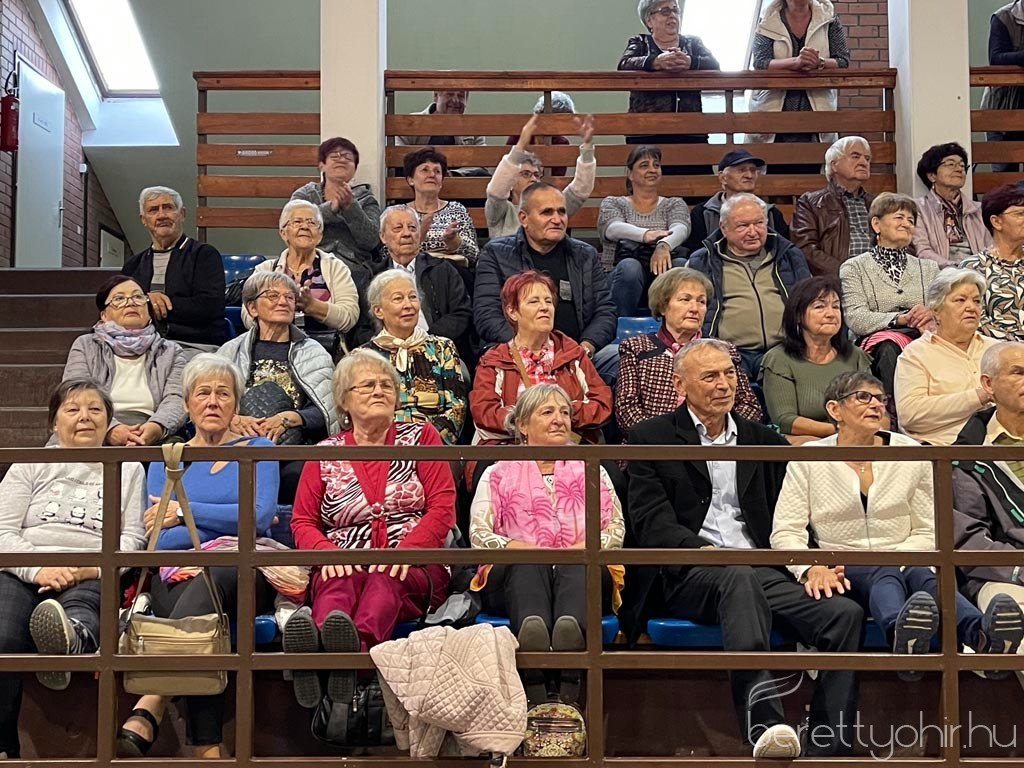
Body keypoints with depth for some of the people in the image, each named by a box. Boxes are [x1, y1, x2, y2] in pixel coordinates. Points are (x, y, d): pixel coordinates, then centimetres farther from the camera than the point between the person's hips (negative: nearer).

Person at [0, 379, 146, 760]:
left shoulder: (128, 469, 23)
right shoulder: (31, 465, 25)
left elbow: (133, 538, 10)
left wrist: (91, 567, -11)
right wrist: (37, 569, -10)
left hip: (92, 578, -1)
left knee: (83, 603, -40)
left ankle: (73, 639, -75)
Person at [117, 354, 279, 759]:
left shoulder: (257, 449, 18)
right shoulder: (165, 460, 21)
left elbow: (260, 516, 0)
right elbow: (159, 539, 7)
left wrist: (184, 512, -3)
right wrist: (235, 523, -6)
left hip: (243, 571, -1)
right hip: (178, 573, 1)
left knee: (212, 579, -40)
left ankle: (145, 717, -53)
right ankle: (207, 750, -46)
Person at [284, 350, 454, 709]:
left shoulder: (420, 436, 15)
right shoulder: (325, 454, 19)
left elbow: (443, 508, 5)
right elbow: (302, 521, 14)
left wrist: (406, 549, -14)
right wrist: (327, 552, -10)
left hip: (413, 570, 0)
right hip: (345, 566, 1)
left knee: (384, 579, -37)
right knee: (340, 582, -36)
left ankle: (358, 644, -69)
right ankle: (319, 645, -69)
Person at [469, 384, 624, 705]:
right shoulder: (498, 473, 24)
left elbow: (616, 528, 15)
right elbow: (478, 533, 8)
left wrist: (587, 547, -8)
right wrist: (514, 546, -13)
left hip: (582, 573, 1)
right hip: (517, 576, -1)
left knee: (578, 564, -36)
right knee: (528, 563, -38)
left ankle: (570, 689, -66)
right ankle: (535, 690, -65)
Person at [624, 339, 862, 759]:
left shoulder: (765, 441, 23)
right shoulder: (651, 438, 9)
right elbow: (653, 523, -2)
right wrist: (706, 551, -18)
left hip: (763, 570, 5)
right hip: (689, 575, -4)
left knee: (845, 612, -21)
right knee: (739, 577, -39)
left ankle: (825, 749, -23)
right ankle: (764, 723, -52)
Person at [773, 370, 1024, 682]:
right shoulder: (808, 458, 5)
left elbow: (927, 531, 8)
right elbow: (786, 531, -3)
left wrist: (898, 558, -11)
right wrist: (812, 569, -22)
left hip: (902, 564, 2)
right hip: (842, 572, -2)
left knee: (923, 575, -33)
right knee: (884, 575, -36)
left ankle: (982, 636, -65)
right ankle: (902, 637, -72)